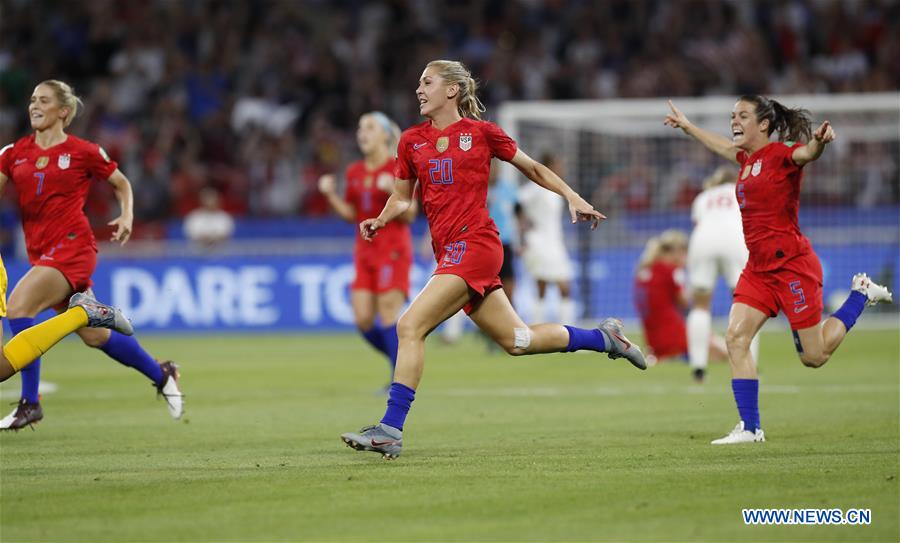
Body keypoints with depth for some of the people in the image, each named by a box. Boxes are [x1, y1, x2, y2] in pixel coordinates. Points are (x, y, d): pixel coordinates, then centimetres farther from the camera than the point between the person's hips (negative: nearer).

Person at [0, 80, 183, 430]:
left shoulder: (83, 152, 0)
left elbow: (121, 183, 14)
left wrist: (127, 217, -1)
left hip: (71, 246, -6)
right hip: (41, 252, 6)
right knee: (95, 335, 10)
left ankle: (29, 403, -16)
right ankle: (161, 374, 32)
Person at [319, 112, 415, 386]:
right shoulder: (355, 172, 11)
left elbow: (409, 215, -9)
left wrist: (393, 191, -25)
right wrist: (330, 194, 1)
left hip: (393, 251, -6)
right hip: (365, 251, 6)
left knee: (388, 316, -10)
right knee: (363, 320, -2)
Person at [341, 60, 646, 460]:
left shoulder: (481, 132, 0)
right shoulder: (412, 141, 13)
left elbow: (532, 168, 13)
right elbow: (401, 198, 22)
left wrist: (572, 197, 7)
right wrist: (380, 221, 2)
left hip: (474, 243, -6)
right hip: (448, 251, 7)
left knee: (410, 326, -18)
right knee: (515, 340, 13)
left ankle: (390, 428, -18)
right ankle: (604, 338, 33)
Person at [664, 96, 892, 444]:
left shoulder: (780, 154, -13)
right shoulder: (748, 158, 11)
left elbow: (806, 154, -36)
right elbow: (723, 146, 34)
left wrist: (819, 142, -59)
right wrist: (686, 126, 46)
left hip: (792, 267, -8)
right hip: (758, 269, 8)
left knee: (814, 357, -1)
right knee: (736, 338, -8)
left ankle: (860, 295, 23)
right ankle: (750, 428, -3)